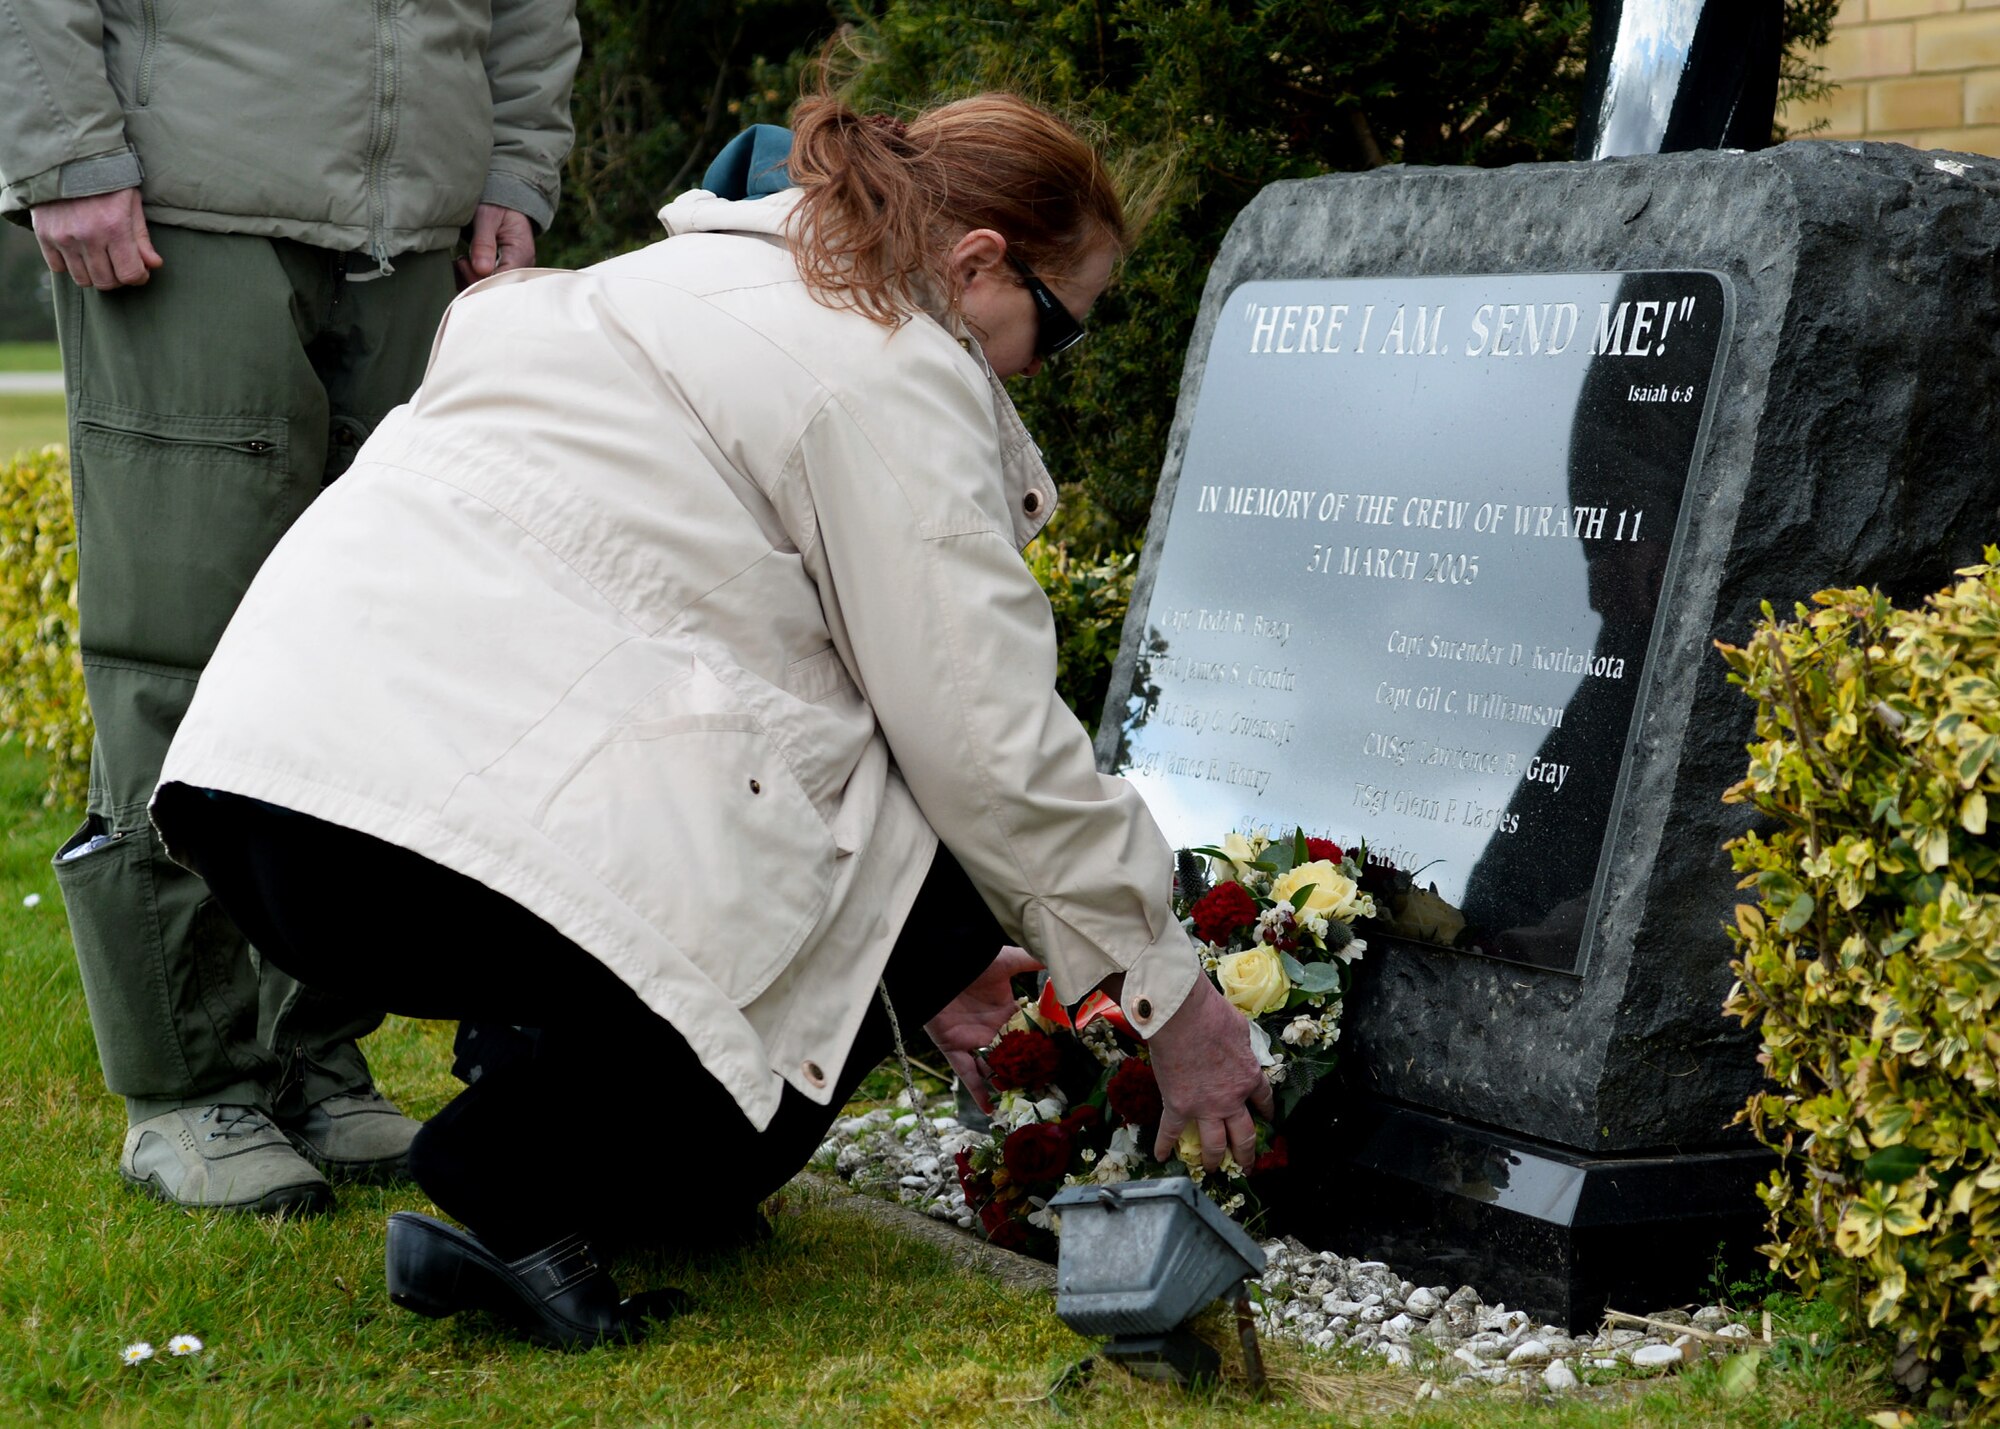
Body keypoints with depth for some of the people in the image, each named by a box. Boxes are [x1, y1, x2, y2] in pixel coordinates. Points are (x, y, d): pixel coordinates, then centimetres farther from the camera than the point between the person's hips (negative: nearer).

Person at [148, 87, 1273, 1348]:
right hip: (446, 847, -10)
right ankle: (519, 1197, -5)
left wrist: (901, 958, 32)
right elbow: (991, 745, -4)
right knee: (925, 877, 2)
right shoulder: (894, 371, -2)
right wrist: (1173, 996, 9)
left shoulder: (700, 282, 27)